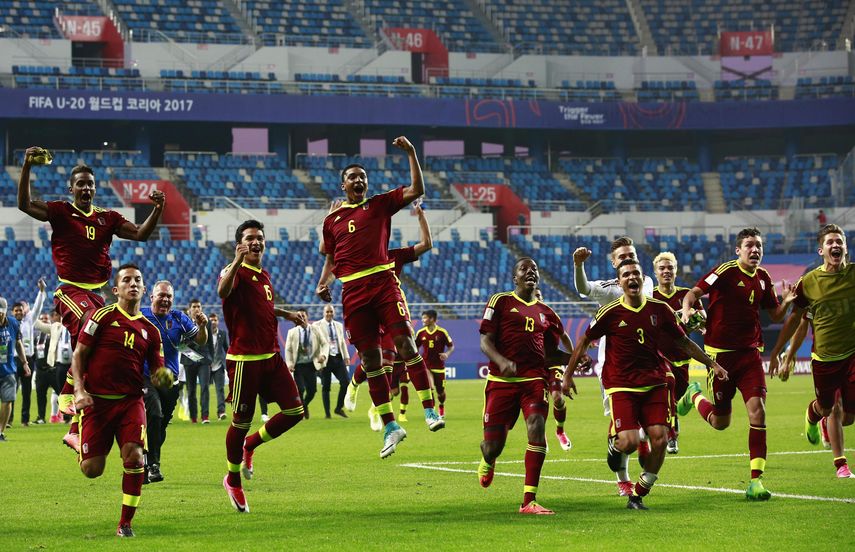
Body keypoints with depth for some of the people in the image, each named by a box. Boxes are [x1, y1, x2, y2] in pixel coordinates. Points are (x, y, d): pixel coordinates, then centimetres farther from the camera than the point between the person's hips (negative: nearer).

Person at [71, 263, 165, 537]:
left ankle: (126, 523, -5)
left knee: (134, 455, -21)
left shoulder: (150, 330, 11)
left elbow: (156, 371, 15)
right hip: (96, 400, -2)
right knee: (92, 470, -5)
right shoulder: (102, 316, -1)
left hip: (130, 401, 2)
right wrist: (80, 390, -13)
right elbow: (79, 354, -1)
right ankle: (80, 442, 35)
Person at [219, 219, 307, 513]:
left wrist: (287, 313, 30)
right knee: (241, 421, 0)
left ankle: (250, 445, 23)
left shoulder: (265, 276, 17)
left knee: (295, 411, 1)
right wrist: (237, 262, -46)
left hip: (271, 356, 7)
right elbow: (223, 291, -34)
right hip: (244, 359, -7)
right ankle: (233, 479, 19)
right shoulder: (237, 272, -9)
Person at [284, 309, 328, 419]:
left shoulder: (315, 330, 3)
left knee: (312, 390, 0)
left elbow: (325, 344, 5)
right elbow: (288, 350, 2)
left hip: (311, 364, 1)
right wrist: (289, 364, -11)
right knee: (300, 389, -11)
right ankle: (301, 410, 12)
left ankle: (305, 405, 32)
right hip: (298, 365, -1)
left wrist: (323, 355, -14)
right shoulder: (292, 332, 0)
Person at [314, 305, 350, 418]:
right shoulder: (317, 326, 0)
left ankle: (339, 408, 9)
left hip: (338, 357, 4)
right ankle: (327, 413, 7)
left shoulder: (339, 325, 16)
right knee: (326, 386, 0)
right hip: (325, 358, -4)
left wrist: (346, 356, 9)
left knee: (345, 382, -6)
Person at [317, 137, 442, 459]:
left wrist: (411, 154, -2)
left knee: (404, 342, -17)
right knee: (370, 358, 1)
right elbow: (331, 258, 25)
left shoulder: (380, 204, 12)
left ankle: (429, 409, -16)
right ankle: (390, 427, 6)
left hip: (382, 282, -2)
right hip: (353, 291, 3)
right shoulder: (332, 220, 19)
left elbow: (417, 190, 3)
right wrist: (323, 283, 7)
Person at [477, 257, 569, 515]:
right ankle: (487, 461, 39)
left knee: (537, 430, -20)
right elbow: (485, 341, -1)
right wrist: (502, 362, -21)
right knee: (493, 446, -3)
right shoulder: (500, 301, 6)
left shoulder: (546, 313, 19)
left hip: (534, 380, 3)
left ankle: (529, 501, -17)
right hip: (502, 380, -3)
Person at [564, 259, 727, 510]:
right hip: (621, 386, -3)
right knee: (629, 442, -17)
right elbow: (584, 342, 6)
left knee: (659, 439, -11)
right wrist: (568, 375, 6)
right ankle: (615, 444, 23)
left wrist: (711, 363, 15)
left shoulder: (660, 309, 3)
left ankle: (638, 496, 8)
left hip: (654, 383, 3)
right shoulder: (610, 312, -5)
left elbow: (683, 342, 16)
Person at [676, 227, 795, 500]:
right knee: (720, 422, 5)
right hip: (720, 352, -4)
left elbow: (775, 315, 17)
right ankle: (694, 396, 40)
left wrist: (786, 302, -4)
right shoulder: (726, 271, -10)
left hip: (750, 353, 4)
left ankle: (756, 480, -10)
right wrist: (687, 311, -32)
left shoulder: (763, 277, 7)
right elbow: (693, 293, -12)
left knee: (757, 411, -13)